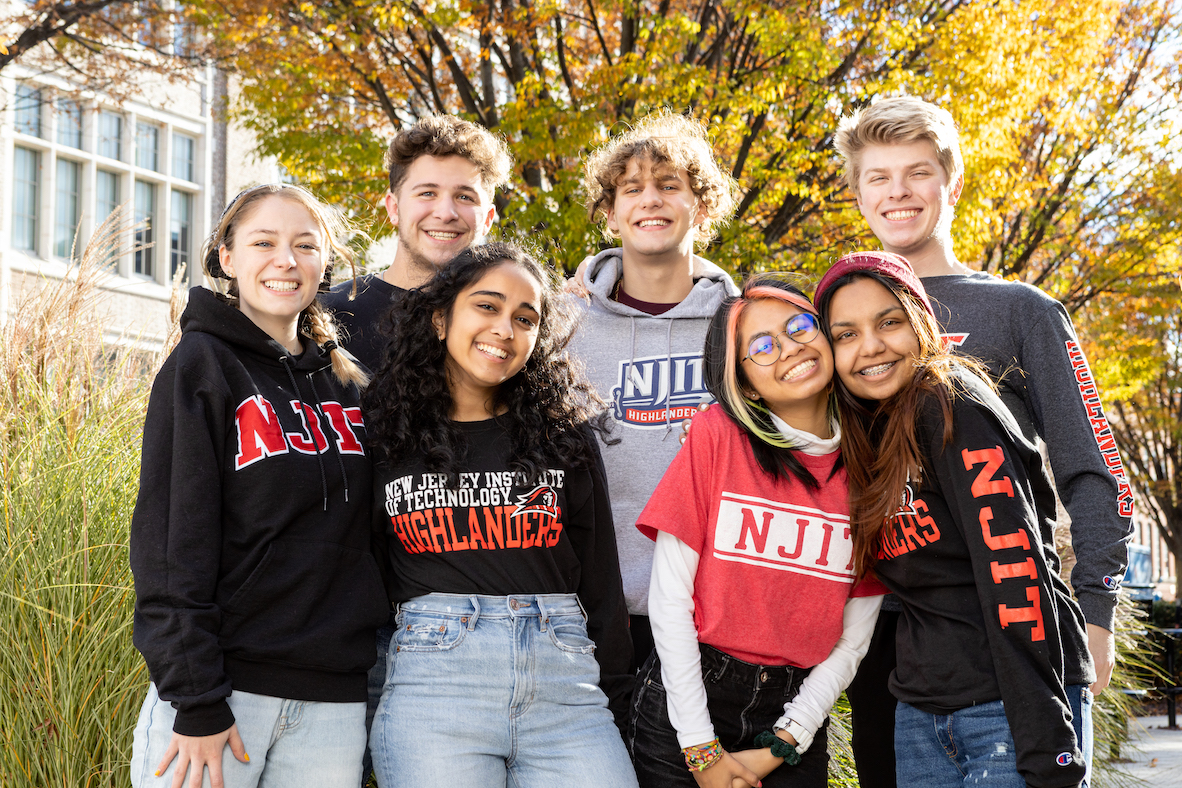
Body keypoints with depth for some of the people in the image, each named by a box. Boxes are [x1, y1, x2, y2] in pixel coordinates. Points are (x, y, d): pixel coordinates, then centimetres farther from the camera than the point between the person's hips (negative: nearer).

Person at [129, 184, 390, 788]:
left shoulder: (348, 384, 12)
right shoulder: (203, 364, -3)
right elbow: (172, 541, -9)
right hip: (220, 687, -4)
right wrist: (196, 702, -15)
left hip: (332, 699, 4)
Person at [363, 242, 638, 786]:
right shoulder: (385, 434, 8)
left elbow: (600, 578, 12)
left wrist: (615, 697, 9)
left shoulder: (564, 434, 11)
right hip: (433, 675, -1)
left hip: (565, 679, 2)